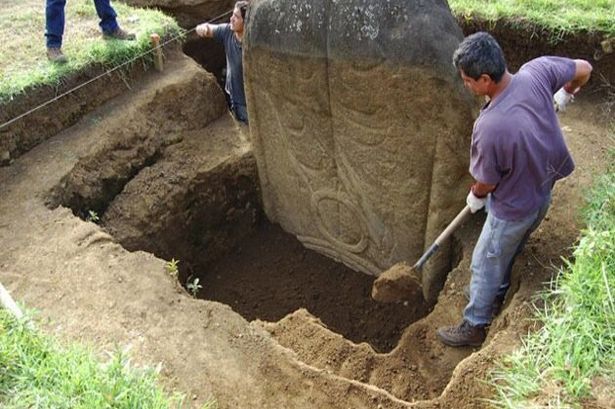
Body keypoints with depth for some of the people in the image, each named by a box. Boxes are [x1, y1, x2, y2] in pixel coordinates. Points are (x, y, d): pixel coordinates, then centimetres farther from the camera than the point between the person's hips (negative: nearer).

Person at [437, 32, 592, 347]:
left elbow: (487, 182, -21)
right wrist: (564, 96, 19)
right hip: (542, 194, 7)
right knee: (508, 251, 32)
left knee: (485, 265, 16)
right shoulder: (537, 71, -21)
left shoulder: (489, 127, -38)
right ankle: (498, 290, 58)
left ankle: (474, 327, 36)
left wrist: (475, 197, 2)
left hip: (514, 210, -7)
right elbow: (584, 69, -1)